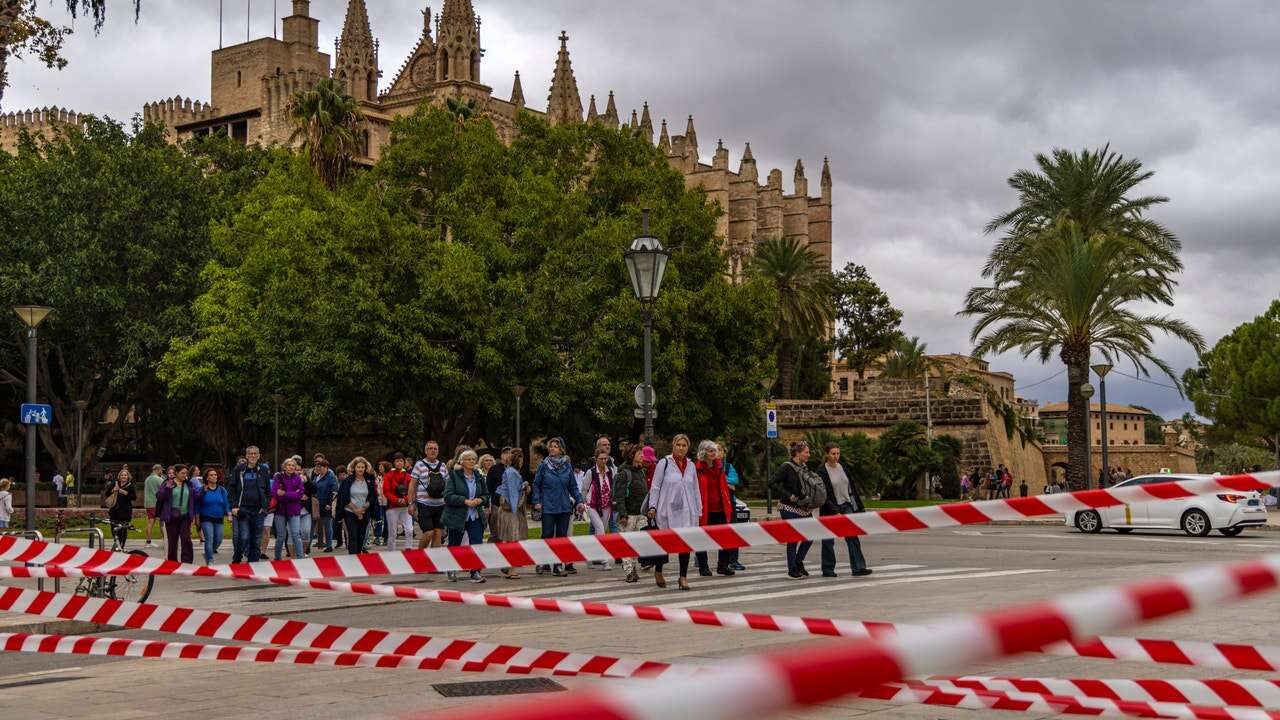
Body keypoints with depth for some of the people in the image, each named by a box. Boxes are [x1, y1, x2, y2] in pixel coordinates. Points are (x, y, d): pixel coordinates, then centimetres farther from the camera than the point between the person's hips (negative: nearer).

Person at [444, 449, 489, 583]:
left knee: (477, 544, -9)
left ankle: (475, 572, -5)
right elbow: (448, 495, -14)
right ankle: (451, 569, 34)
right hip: (457, 516, -3)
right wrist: (465, 501, -22)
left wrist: (480, 500, -9)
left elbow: (486, 495, 14)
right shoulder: (454, 476, -7)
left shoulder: (479, 477, 7)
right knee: (454, 545, 11)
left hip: (476, 517, 3)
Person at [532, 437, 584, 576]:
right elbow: (536, 485, 3)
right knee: (547, 536, -3)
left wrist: (579, 501, 0)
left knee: (562, 536, 3)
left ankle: (557, 566, 9)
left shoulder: (567, 466, 6)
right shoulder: (544, 465, -1)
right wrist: (536, 502, -6)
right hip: (548, 507, -3)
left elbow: (573, 486, 10)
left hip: (564, 507, 3)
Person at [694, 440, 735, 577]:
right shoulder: (697, 468, -8)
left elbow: (724, 486, 16)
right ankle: (703, 567, 15)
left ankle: (723, 565, 14)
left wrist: (728, 506, 11)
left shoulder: (719, 466, 11)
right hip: (704, 509, -5)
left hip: (720, 508, 5)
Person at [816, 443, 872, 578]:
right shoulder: (822, 471, -11)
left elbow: (852, 487, 12)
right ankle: (827, 570, 15)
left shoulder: (843, 467, 7)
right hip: (830, 509, -5)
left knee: (853, 537, -5)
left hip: (846, 506, 5)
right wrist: (835, 512, -19)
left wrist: (859, 506, 9)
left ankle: (858, 567, -8)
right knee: (828, 540, 5)